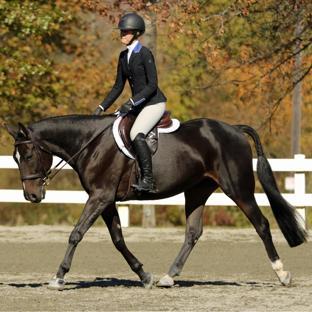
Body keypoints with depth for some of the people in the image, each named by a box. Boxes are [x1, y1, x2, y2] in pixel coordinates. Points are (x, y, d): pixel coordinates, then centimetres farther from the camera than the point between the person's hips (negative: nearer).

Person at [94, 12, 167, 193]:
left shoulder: (145, 54, -14)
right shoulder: (124, 56, 10)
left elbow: (152, 85, -18)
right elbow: (118, 87, 15)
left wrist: (132, 102, -26)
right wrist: (102, 107, 8)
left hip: (154, 103, -9)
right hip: (138, 105, 9)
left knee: (136, 135, -29)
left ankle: (148, 180, -29)